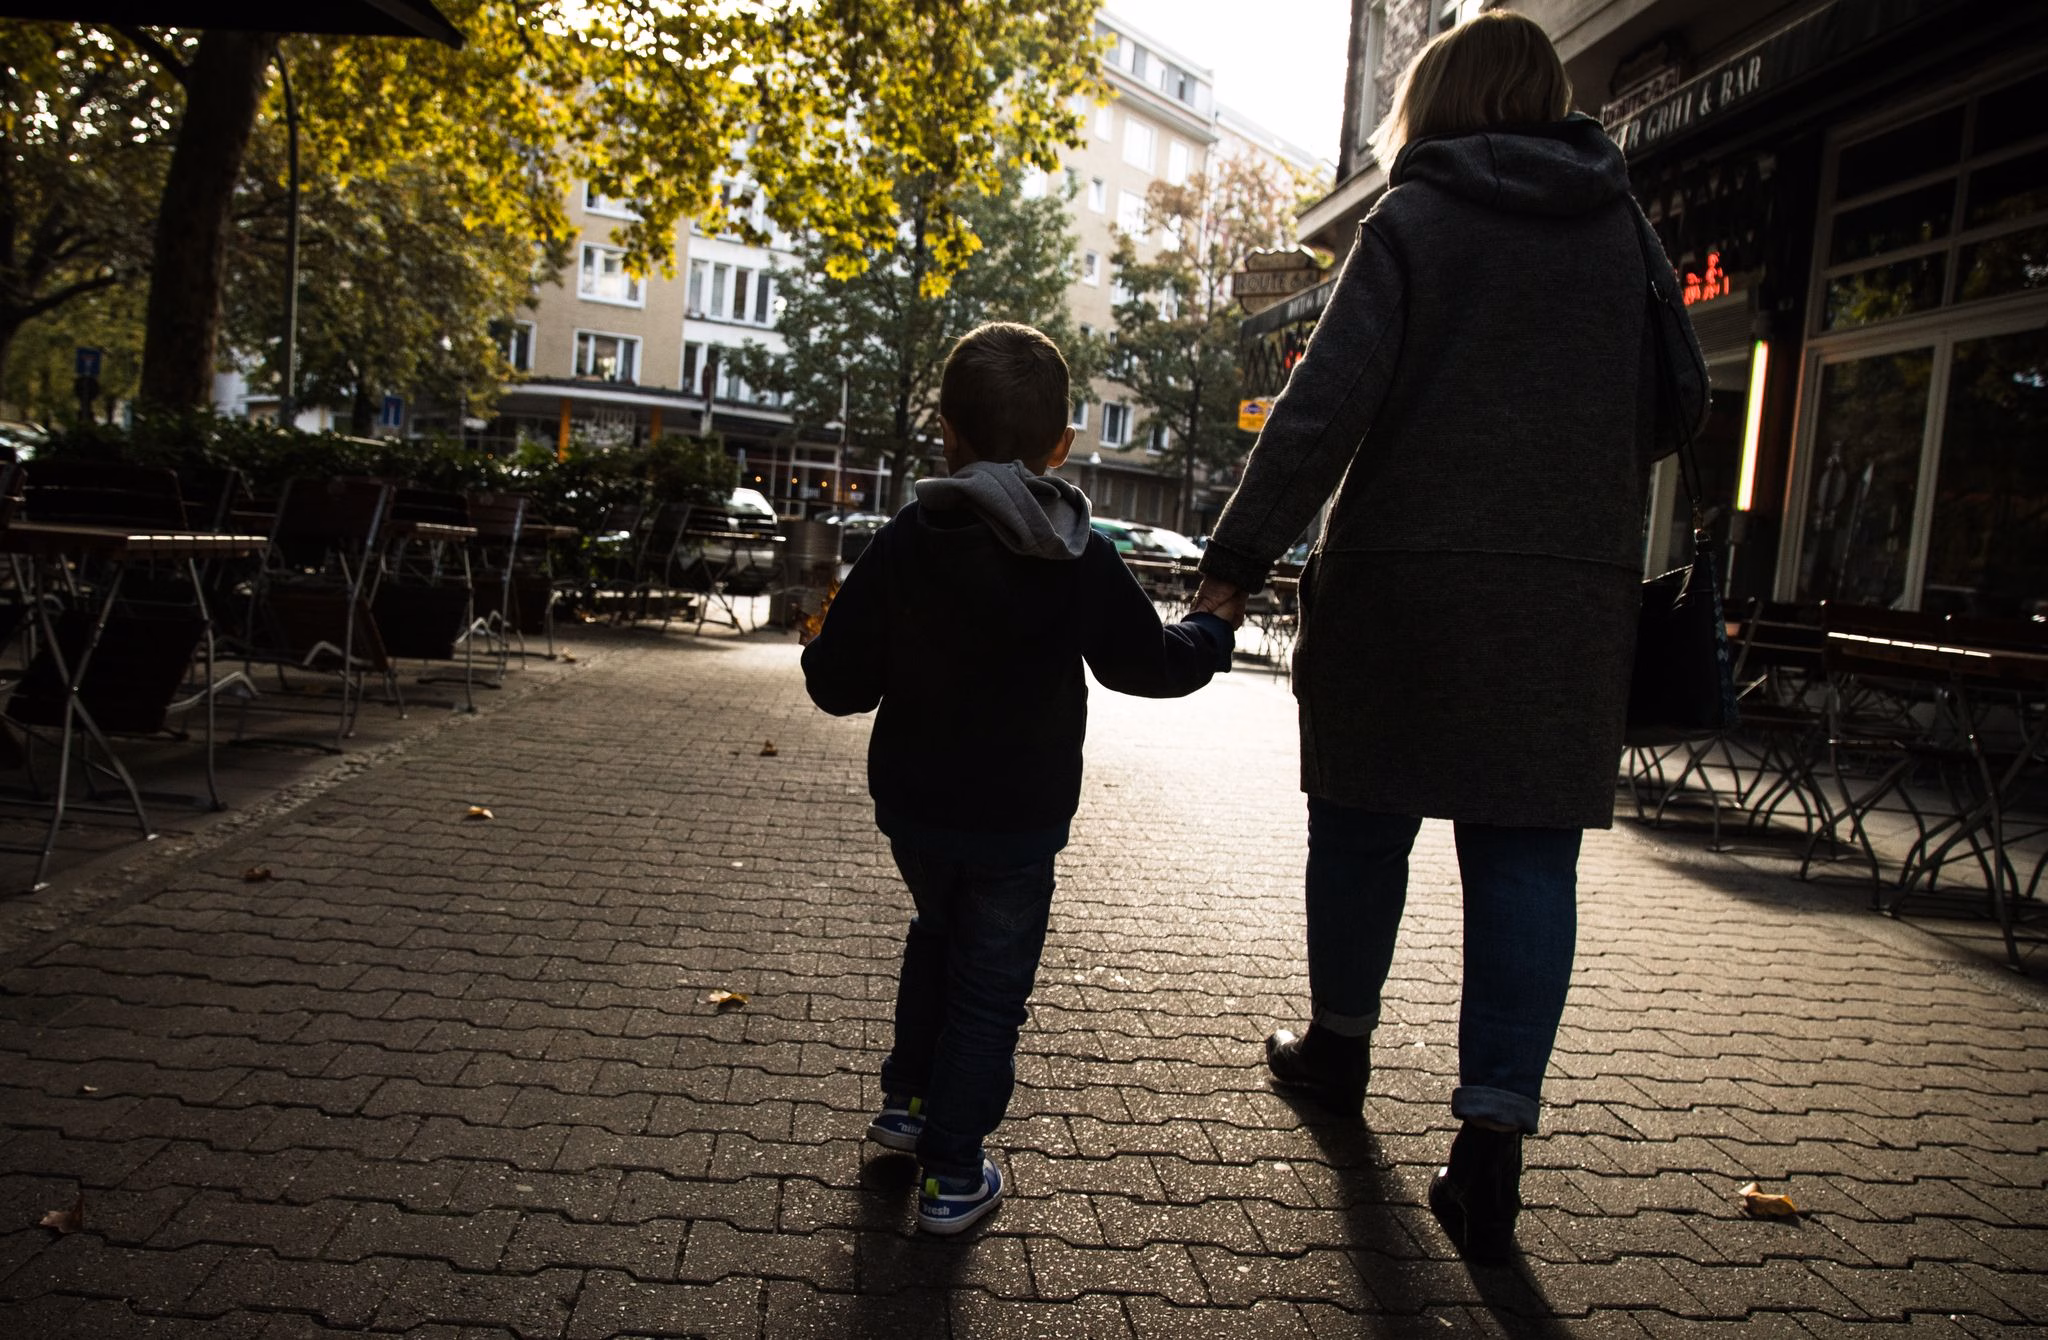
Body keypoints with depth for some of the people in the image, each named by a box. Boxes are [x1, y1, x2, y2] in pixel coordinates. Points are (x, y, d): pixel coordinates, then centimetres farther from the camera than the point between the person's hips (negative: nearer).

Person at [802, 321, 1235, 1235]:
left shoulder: (902, 544, -9)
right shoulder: (1085, 560, -11)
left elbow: (839, 685, -8)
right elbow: (1149, 663, -1)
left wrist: (825, 654, 15)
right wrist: (1210, 637, 19)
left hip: (912, 806, 3)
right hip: (1021, 819, -2)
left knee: (938, 931, 29)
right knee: (989, 988, 9)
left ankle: (908, 1099, 40)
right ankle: (951, 1174, 17)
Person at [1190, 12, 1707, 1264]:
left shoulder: (1412, 222, -2)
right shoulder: (1626, 229, 11)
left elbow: (1324, 410, -12)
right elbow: (1680, 401, 14)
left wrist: (1235, 564, -11)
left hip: (1407, 579, -3)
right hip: (1579, 592, 3)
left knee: (1365, 819, 12)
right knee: (1528, 853, 3)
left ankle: (1339, 1043, 30)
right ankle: (1494, 1139, 1)